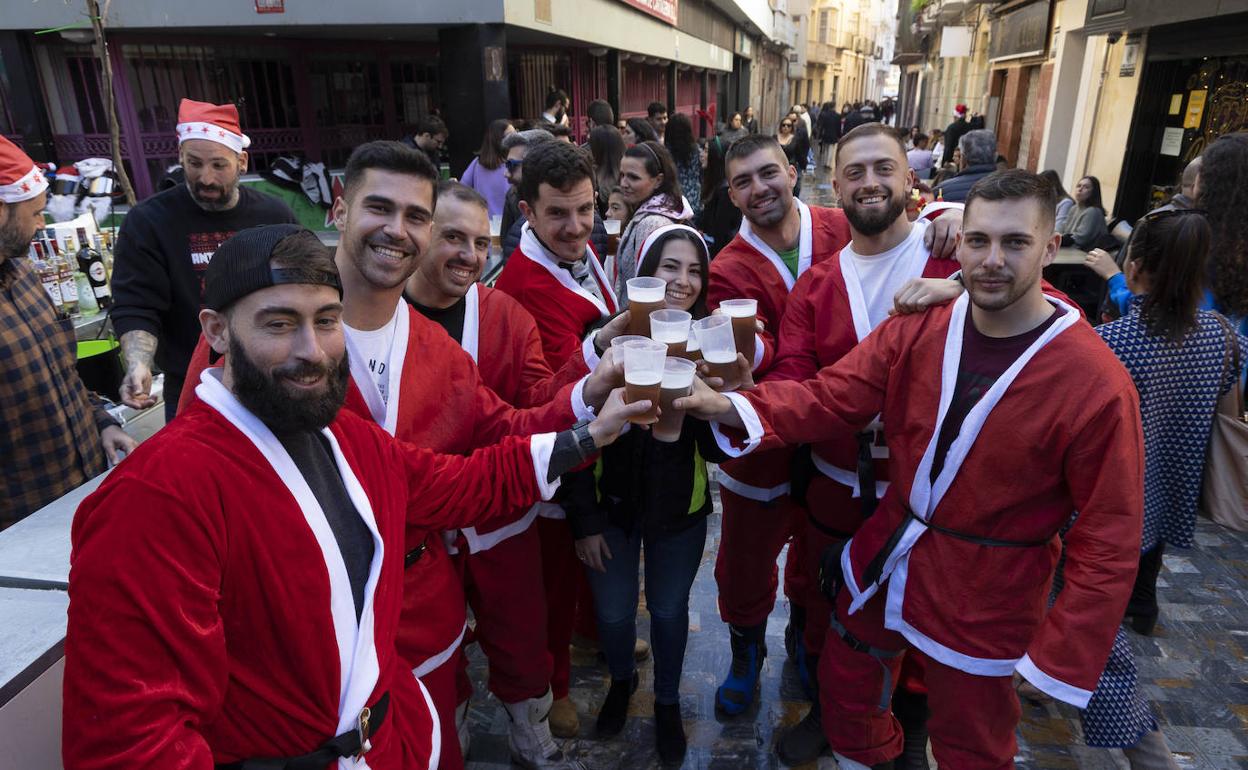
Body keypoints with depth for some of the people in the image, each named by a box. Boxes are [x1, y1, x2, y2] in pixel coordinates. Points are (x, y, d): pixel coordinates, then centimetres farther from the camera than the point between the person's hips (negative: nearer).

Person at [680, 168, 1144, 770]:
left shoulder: (1098, 384, -20)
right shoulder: (917, 329, -9)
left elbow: (1109, 539, -16)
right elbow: (830, 396, -12)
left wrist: (1064, 659, -16)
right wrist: (735, 407, -29)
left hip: (981, 604, -4)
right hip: (881, 566, 4)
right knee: (846, 689, 25)